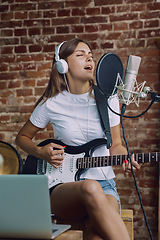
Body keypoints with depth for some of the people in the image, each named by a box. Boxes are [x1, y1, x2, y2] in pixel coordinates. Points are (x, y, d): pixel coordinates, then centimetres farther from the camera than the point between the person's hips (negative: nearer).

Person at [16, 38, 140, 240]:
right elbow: (22, 137, 16)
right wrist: (41, 152, -4)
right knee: (90, 188, -39)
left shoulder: (107, 99, 6)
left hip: (104, 183, 1)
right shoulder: (52, 104, 1)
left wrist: (126, 158, -8)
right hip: (63, 186, -1)